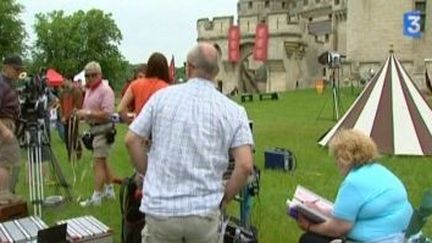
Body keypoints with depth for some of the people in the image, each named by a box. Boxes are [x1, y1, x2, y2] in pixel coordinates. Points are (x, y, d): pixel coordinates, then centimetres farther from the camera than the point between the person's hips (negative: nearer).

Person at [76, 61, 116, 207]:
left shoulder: (105, 90, -15)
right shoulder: (89, 90, 14)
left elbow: (107, 113, -23)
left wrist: (88, 113, -23)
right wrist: (82, 113, 0)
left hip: (103, 130, -10)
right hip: (94, 129, 10)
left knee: (98, 163, -9)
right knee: (102, 161, 17)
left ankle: (96, 197, -5)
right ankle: (109, 190, 28)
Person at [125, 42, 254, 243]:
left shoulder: (162, 96, 1)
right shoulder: (233, 111, -2)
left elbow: (131, 140, 1)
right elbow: (245, 165, -11)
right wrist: (223, 200, 3)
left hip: (160, 209, 1)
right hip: (204, 212, 0)